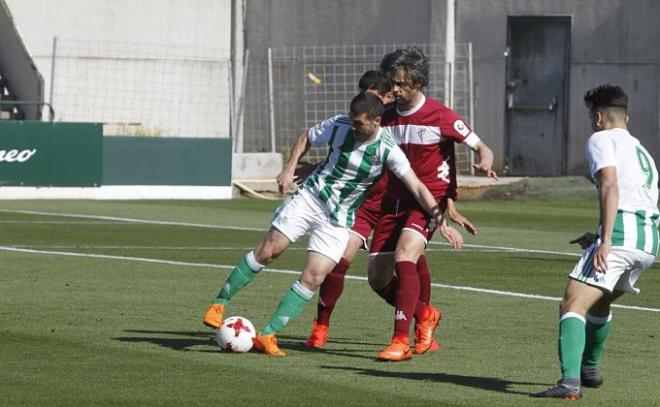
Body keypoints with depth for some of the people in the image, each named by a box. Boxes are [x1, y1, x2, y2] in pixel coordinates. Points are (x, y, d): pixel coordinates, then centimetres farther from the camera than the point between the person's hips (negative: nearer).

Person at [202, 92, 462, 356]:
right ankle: (219, 304, 4)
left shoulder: (388, 151, -16)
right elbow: (306, 138, 10)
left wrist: (441, 221, -26)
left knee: (314, 277, -11)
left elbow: (417, 188, -18)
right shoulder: (339, 126, -9)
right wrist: (290, 168, -3)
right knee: (268, 250, -10)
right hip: (310, 197, 1)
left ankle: (267, 335, -5)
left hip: (338, 219, -1)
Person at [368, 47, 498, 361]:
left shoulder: (440, 117, -9)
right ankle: (424, 315, 29)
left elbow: (481, 148, -4)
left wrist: (485, 163, -28)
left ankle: (401, 339, -29)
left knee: (404, 254, -30)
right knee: (377, 278, 0)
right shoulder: (387, 118, 7)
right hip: (395, 199, 6)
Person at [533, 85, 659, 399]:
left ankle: (570, 382, -33)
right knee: (599, 302, 32)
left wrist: (606, 240, -19)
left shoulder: (601, 139, 5)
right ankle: (589, 369, 47)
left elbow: (611, 186, -11)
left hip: (621, 232, -9)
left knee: (572, 305, -15)